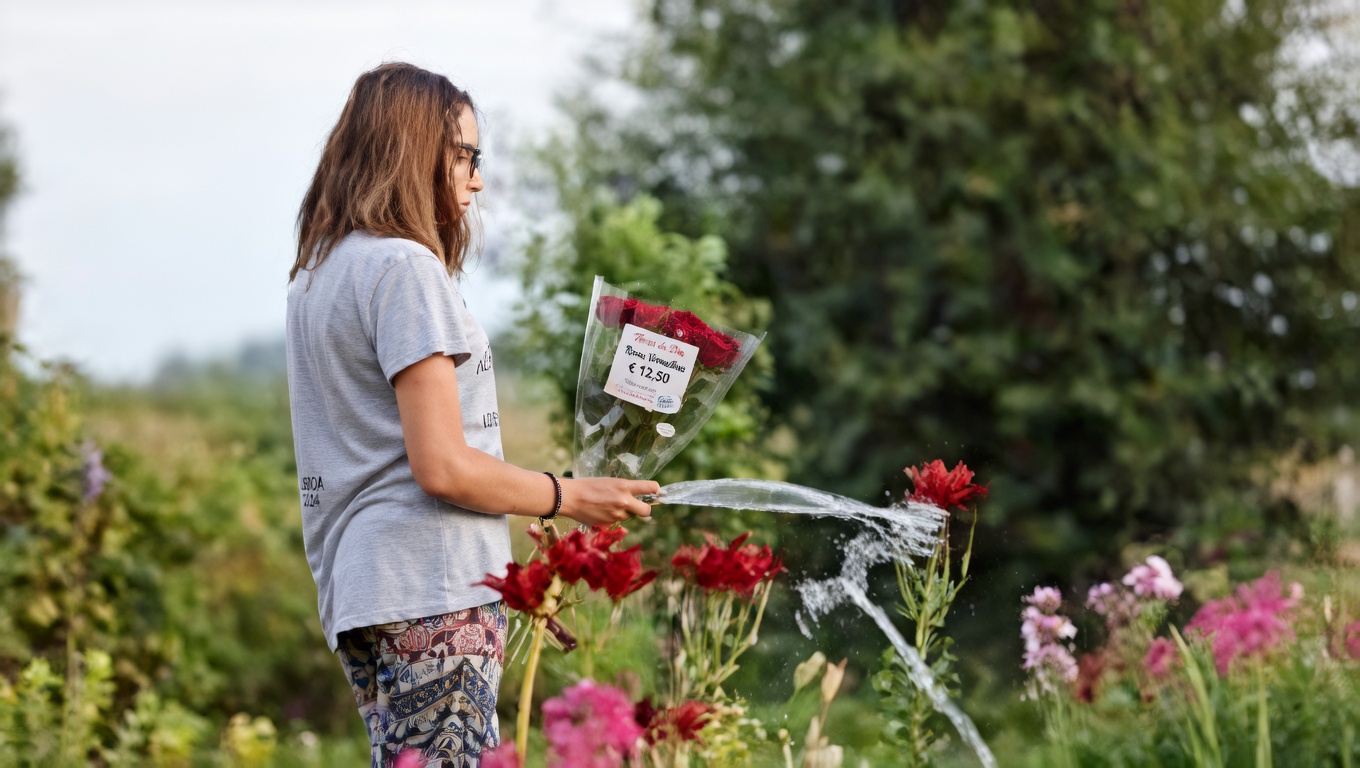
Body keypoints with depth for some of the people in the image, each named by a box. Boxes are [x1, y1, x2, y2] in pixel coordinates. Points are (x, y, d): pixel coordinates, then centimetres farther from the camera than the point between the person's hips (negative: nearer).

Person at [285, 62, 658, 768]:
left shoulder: (312, 275, 19)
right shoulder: (403, 266, -9)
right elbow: (442, 466, -15)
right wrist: (569, 498, -2)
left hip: (352, 589, 9)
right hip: (431, 587, -9)